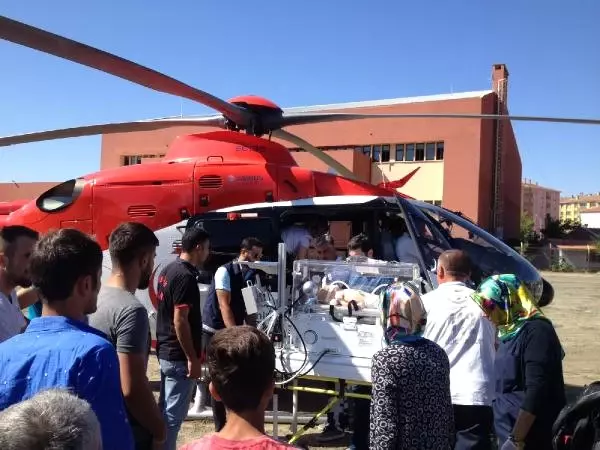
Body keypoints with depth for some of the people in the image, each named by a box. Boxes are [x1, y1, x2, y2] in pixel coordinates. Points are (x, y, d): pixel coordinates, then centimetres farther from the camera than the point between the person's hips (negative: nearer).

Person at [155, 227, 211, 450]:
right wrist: (192, 358, -18)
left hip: (165, 351, 10)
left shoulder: (168, 270, 10)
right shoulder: (186, 276, -20)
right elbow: (180, 321, -24)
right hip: (179, 356, -10)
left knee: (165, 409, 18)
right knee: (173, 414, 0)